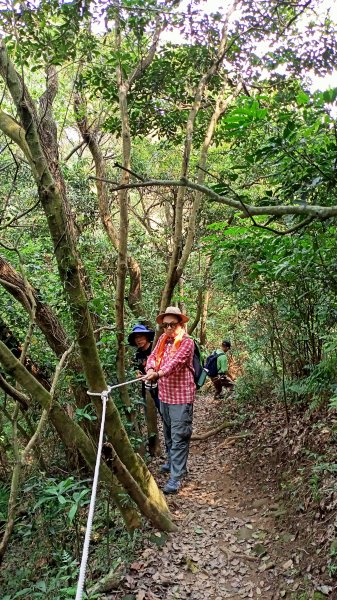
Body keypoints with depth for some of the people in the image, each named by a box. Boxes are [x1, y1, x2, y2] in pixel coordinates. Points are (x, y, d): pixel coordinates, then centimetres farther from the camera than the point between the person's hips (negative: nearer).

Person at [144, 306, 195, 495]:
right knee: (168, 433, 21)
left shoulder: (187, 342, -12)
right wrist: (150, 369, -23)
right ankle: (173, 462, 40)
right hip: (164, 394, 7)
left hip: (181, 396, -7)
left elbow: (176, 361, -26)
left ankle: (176, 476, -2)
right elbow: (153, 356, 1)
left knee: (179, 436, -6)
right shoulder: (162, 339, 10)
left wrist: (158, 374, -41)